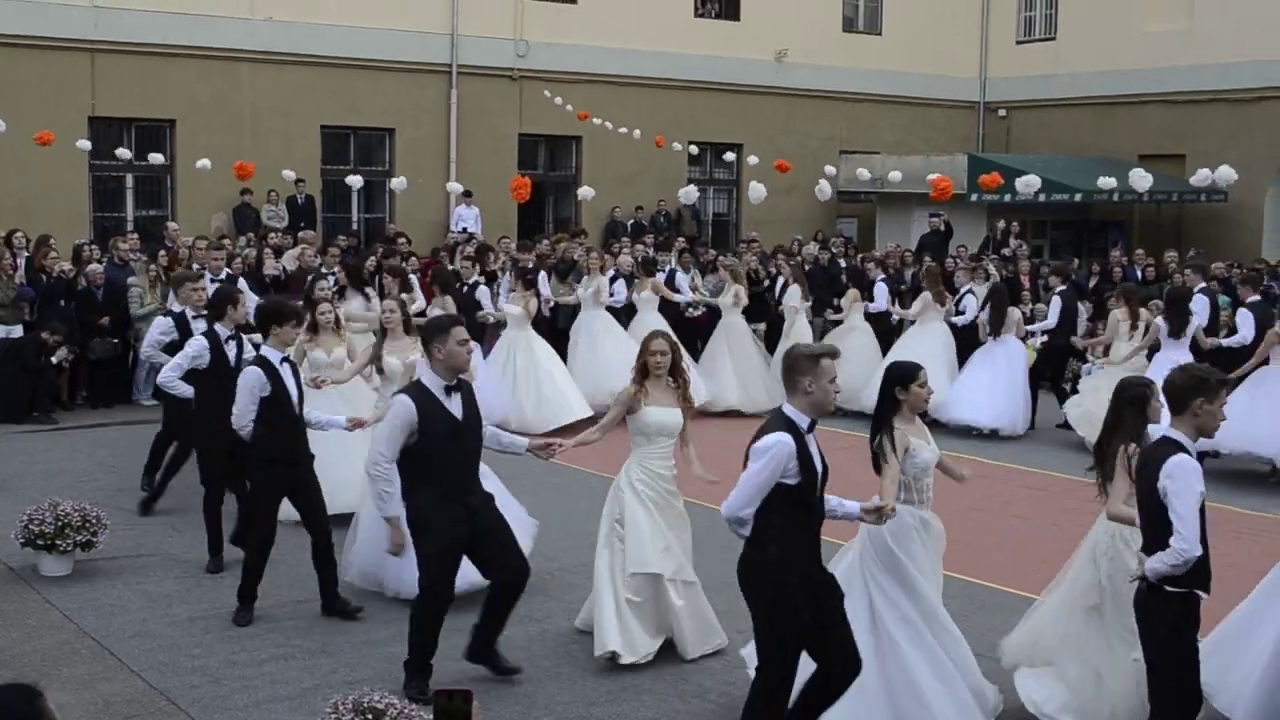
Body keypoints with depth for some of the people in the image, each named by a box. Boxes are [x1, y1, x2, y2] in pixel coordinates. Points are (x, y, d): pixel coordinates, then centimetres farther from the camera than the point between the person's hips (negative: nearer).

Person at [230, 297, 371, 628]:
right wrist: (270, 444, -2)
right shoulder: (255, 372, -17)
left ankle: (331, 599, 18)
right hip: (268, 466, -7)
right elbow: (242, 424, -16)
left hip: (299, 462, 7)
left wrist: (343, 422, 9)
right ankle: (245, 602, 22)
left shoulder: (291, 368, 8)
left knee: (321, 530, 8)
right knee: (262, 536, 4)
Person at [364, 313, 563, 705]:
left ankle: (483, 647, 35)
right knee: (435, 593, 2)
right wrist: (394, 523, -18)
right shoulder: (408, 403, -22)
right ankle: (417, 674, 27)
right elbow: (379, 465, -19)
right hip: (433, 514, -7)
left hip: (475, 503, 7)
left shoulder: (466, 391, 1)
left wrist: (528, 445, 18)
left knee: (514, 572, 11)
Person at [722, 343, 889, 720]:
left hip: (806, 571, 10)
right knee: (777, 677, 5)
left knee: (844, 664, 17)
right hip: (775, 577, -10)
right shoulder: (779, 441, -26)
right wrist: (767, 543, -9)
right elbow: (734, 511, -27)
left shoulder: (802, 431, 6)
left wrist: (856, 510, 9)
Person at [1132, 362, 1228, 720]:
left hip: (1156, 597, 9)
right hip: (1172, 602, -9)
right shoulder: (1182, 464, -22)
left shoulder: (1152, 452, 7)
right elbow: (1185, 550, -30)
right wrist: (1150, 568, -13)